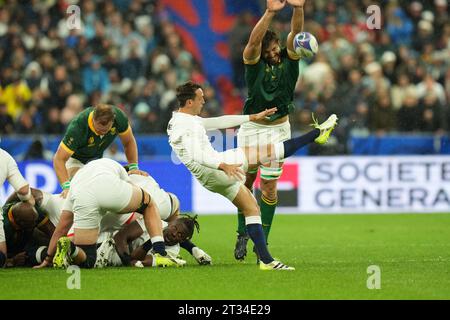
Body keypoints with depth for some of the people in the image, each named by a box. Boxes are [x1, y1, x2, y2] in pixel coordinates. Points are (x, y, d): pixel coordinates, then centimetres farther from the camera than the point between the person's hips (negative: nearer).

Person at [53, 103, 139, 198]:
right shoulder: (77, 127, -40)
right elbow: (59, 159, -37)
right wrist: (66, 186, -50)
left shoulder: (119, 117, -29)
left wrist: (133, 167, -20)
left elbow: (129, 142, -9)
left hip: (97, 157, 5)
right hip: (75, 158, -5)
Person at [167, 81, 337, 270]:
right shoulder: (186, 125, -16)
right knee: (269, 151, -5)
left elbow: (219, 122, 18)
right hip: (216, 171, -10)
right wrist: (224, 166, -43)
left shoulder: (182, 121, 15)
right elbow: (196, 156, -31)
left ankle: (266, 260, 11)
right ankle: (318, 133, 4)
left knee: (251, 209, 14)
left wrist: (254, 118, 18)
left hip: (212, 180, 10)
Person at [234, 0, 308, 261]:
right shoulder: (253, 62, -11)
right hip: (252, 128, -1)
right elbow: (254, 40, -31)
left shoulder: (289, 59, -6)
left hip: (279, 129, 1)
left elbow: (296, 33, -22)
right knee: (246, 181, 5)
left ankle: (262, 242, 5)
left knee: (269, 186, 0)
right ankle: (243, 234, 21)